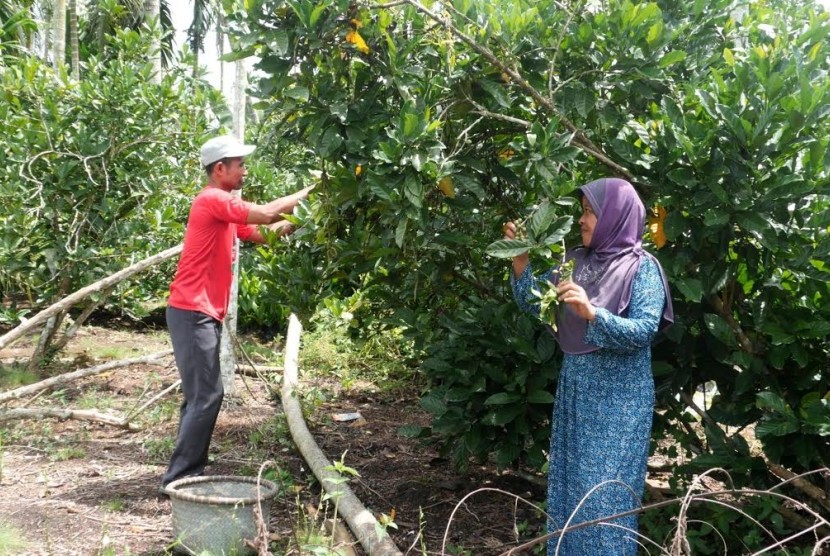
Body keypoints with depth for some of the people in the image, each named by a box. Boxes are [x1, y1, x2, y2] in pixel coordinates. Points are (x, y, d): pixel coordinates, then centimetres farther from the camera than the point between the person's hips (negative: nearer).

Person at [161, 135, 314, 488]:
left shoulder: (224, 206, 19)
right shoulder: (213, 200, -12)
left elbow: (263, 234, 21)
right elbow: (268, 214, -21)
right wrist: (307, 192, -9)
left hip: (202, 313, 10)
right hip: (193, 312, -10)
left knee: (200, 396, 13)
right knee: (206, 396, -10)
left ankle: (187, 472, 20)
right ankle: (179, 477, -6)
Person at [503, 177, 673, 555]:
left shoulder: (641, 268, -11)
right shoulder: (576, 260, 6)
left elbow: (644, 331, -21)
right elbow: (534, 304, 7)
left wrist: (591, 313, -33)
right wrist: (520, 259, -6)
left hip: (618, 397, -6)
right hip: (574, 388, 6)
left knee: (605, 489, -1)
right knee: (568, 481, 14)